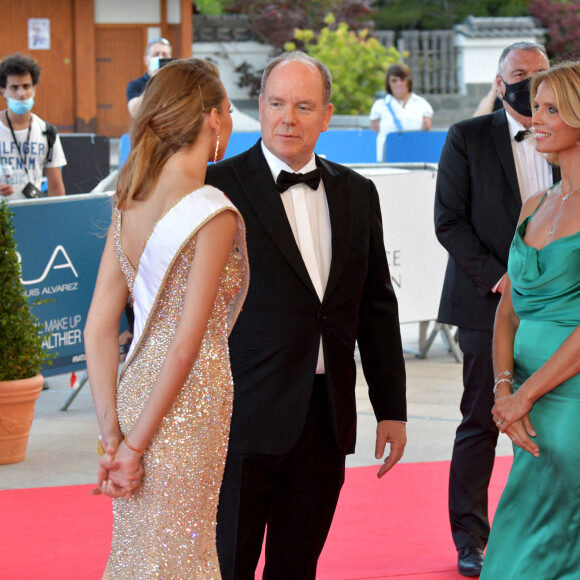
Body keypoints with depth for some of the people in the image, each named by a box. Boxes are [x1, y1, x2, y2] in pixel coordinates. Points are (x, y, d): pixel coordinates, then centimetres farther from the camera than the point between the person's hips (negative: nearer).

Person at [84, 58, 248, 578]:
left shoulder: (129, 207, 6)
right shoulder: (213, 213, -14)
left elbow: (99, 329, 4)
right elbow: (187, 344, -16)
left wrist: (112, 434, 2)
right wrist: (135, 445, -11)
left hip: (137, 389, 7)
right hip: (188, 414, -7)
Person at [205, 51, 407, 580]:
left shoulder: (357, 194, 11)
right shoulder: (219, 188, -5)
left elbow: (378, 308, 14)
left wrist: (391, 410, 12)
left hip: (326, 418, 5)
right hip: (245, 417, -5)